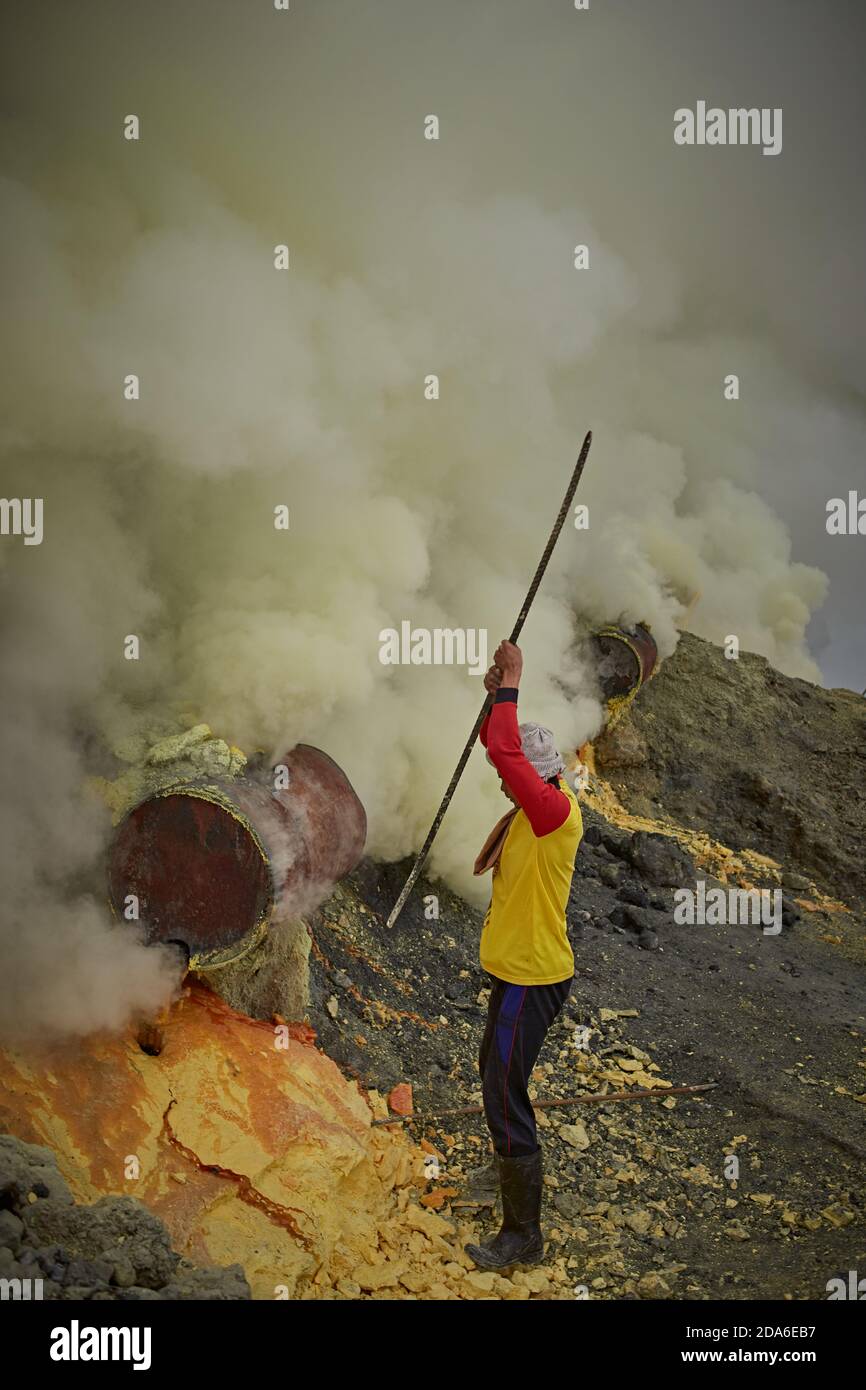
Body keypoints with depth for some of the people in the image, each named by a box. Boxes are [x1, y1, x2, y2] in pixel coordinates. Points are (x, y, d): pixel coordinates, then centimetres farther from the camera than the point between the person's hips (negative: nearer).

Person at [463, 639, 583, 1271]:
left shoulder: (556, 811, -23)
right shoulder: (541, 804, 4)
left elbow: (502, 752, -35)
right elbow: (506, 749, 19)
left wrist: (511, 683, -26)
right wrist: (498, 694, 6)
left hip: (531, 978, -10)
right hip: (520, 970, 10)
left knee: (504, 1094, -6)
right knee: (496, 1073, 28)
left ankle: (524, 1236, 2)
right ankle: (517, 1160, 51)